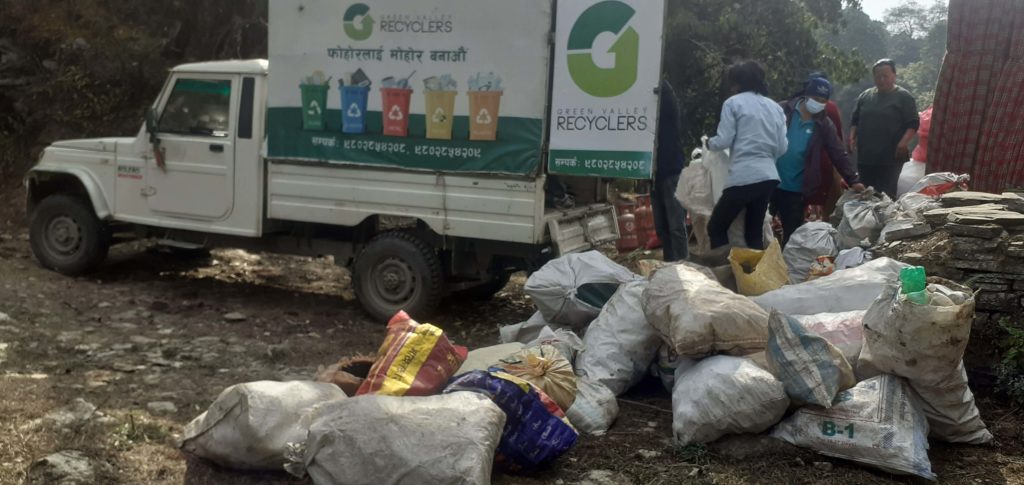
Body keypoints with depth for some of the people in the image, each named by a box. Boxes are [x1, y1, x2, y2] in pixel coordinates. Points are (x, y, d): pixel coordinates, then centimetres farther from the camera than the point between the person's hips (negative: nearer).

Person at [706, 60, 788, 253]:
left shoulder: (733, 103, -1)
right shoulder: (775, 107, 13)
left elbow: (724, 141, -6)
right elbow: (782, 147, 10)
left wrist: (709, 143, 15)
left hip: (743, 177, -6)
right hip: (769, 176, 6)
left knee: (716, 227, 4)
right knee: (754, 232, 13)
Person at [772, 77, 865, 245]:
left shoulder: (824, 125, 3)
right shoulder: (783, 110, -2)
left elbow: (839, 155, 2)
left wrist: (853, 180, -6)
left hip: (796, 189, 1)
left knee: (792, 232, 6)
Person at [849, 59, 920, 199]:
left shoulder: (904, 97, -1)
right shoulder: (865, 96, 13)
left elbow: (913, 124, -5)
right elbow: (855, 120, 20)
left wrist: (903, 143, -19)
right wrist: (852, 137, 3)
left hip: (891, 157, -5)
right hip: (865, 156, 5)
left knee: (886, 196, -9)